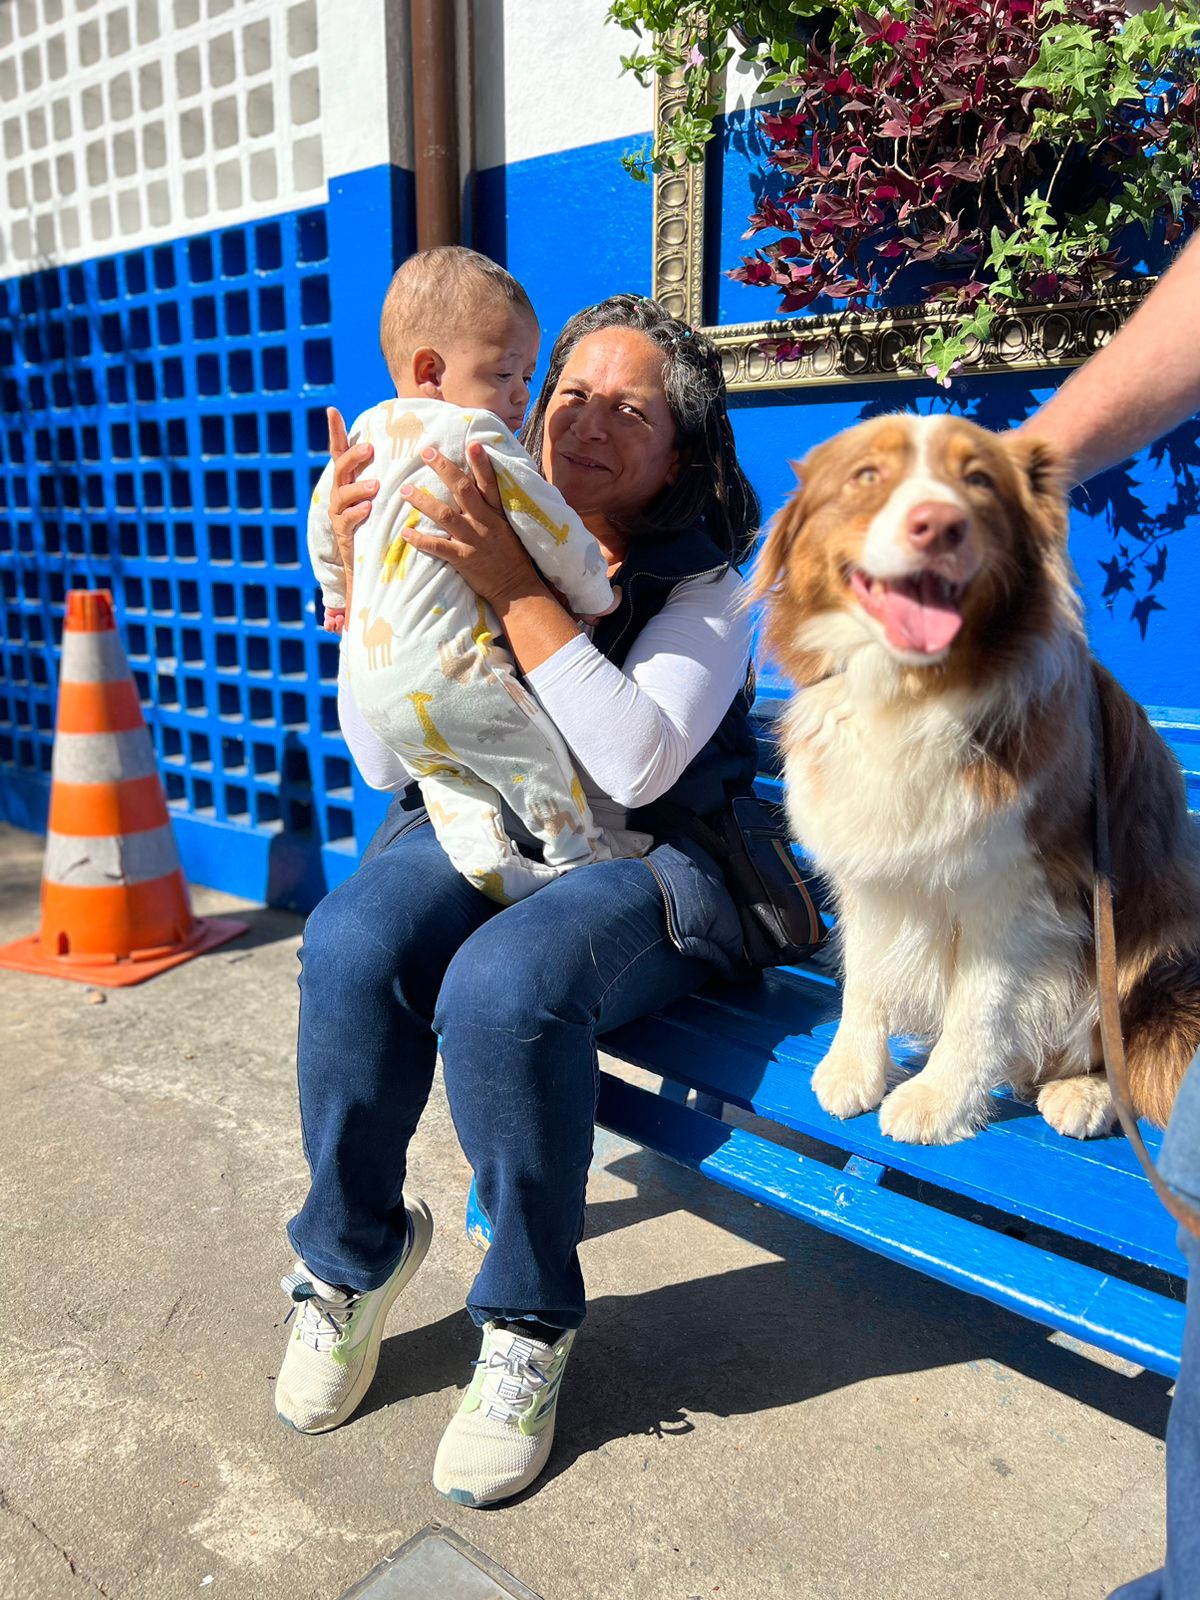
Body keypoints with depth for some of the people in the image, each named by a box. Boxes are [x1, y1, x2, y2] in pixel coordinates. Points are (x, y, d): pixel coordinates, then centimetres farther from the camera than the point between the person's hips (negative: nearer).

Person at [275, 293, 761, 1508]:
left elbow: (637, 766, -20)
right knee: (353, 943, -28)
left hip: (633, 868, -3)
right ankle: (350, 1256, 0)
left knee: (503, 986, -33)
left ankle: (528, 1320, -6)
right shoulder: (471, 539, 7)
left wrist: (516, 587, -24)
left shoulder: (703, 583, -2)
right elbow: (386, 762, 3)